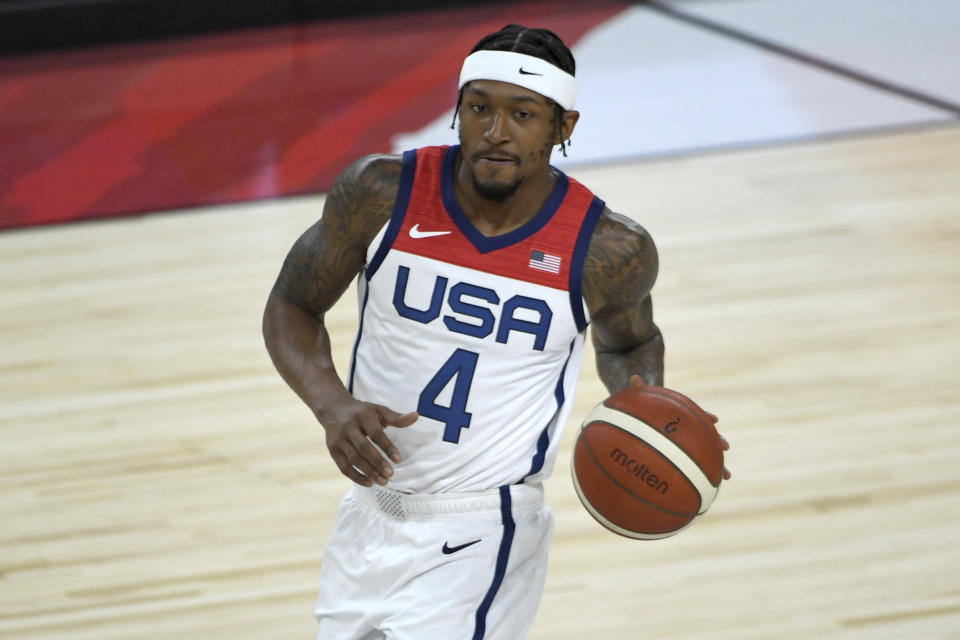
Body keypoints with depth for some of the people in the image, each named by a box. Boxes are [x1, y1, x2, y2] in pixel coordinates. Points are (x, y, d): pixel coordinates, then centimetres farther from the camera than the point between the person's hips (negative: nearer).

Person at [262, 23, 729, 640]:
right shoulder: (382, 194, -10)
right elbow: (291, 307, 3)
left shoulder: (608, 251, -11)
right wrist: (332, 405, -16)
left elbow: (628, 342, 12)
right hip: (371, 514, 4)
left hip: (481, 540, -4)